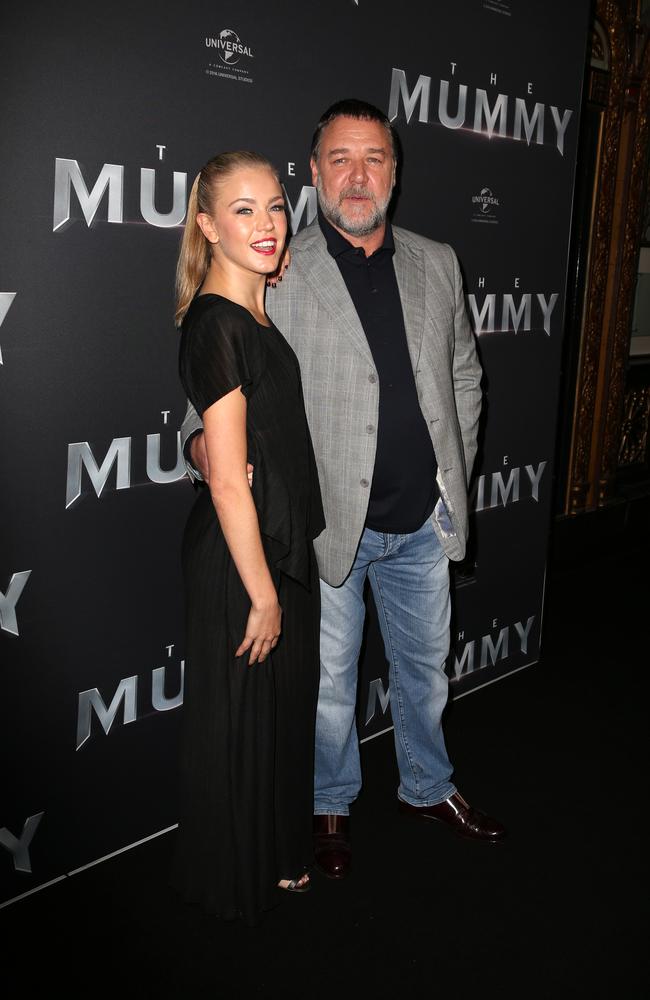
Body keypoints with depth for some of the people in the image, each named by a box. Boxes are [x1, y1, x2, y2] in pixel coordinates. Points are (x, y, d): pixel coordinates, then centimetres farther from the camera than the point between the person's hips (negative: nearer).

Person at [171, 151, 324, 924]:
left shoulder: (258, 312, 7)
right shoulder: (217, 326, -21)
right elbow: (229, 484, -22)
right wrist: (262, 595, -18)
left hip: (281, 541, 9)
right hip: (238, 553, -9)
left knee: (285, 706, 21)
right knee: (241, 717, 9)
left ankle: (276, 854, 42)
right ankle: (236, 881, 31)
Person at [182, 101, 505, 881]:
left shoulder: (436, 265, 6)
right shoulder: (275, 276, -8)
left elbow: (463, 374, 14)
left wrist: (456, 474, 9)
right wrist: (204, 438, -30)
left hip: (422, 522, 4)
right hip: (327, 523, -4)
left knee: (424, 668, 21)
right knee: (329, 679, 13)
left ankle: (427, 788, 44)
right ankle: (331, 806, 36)